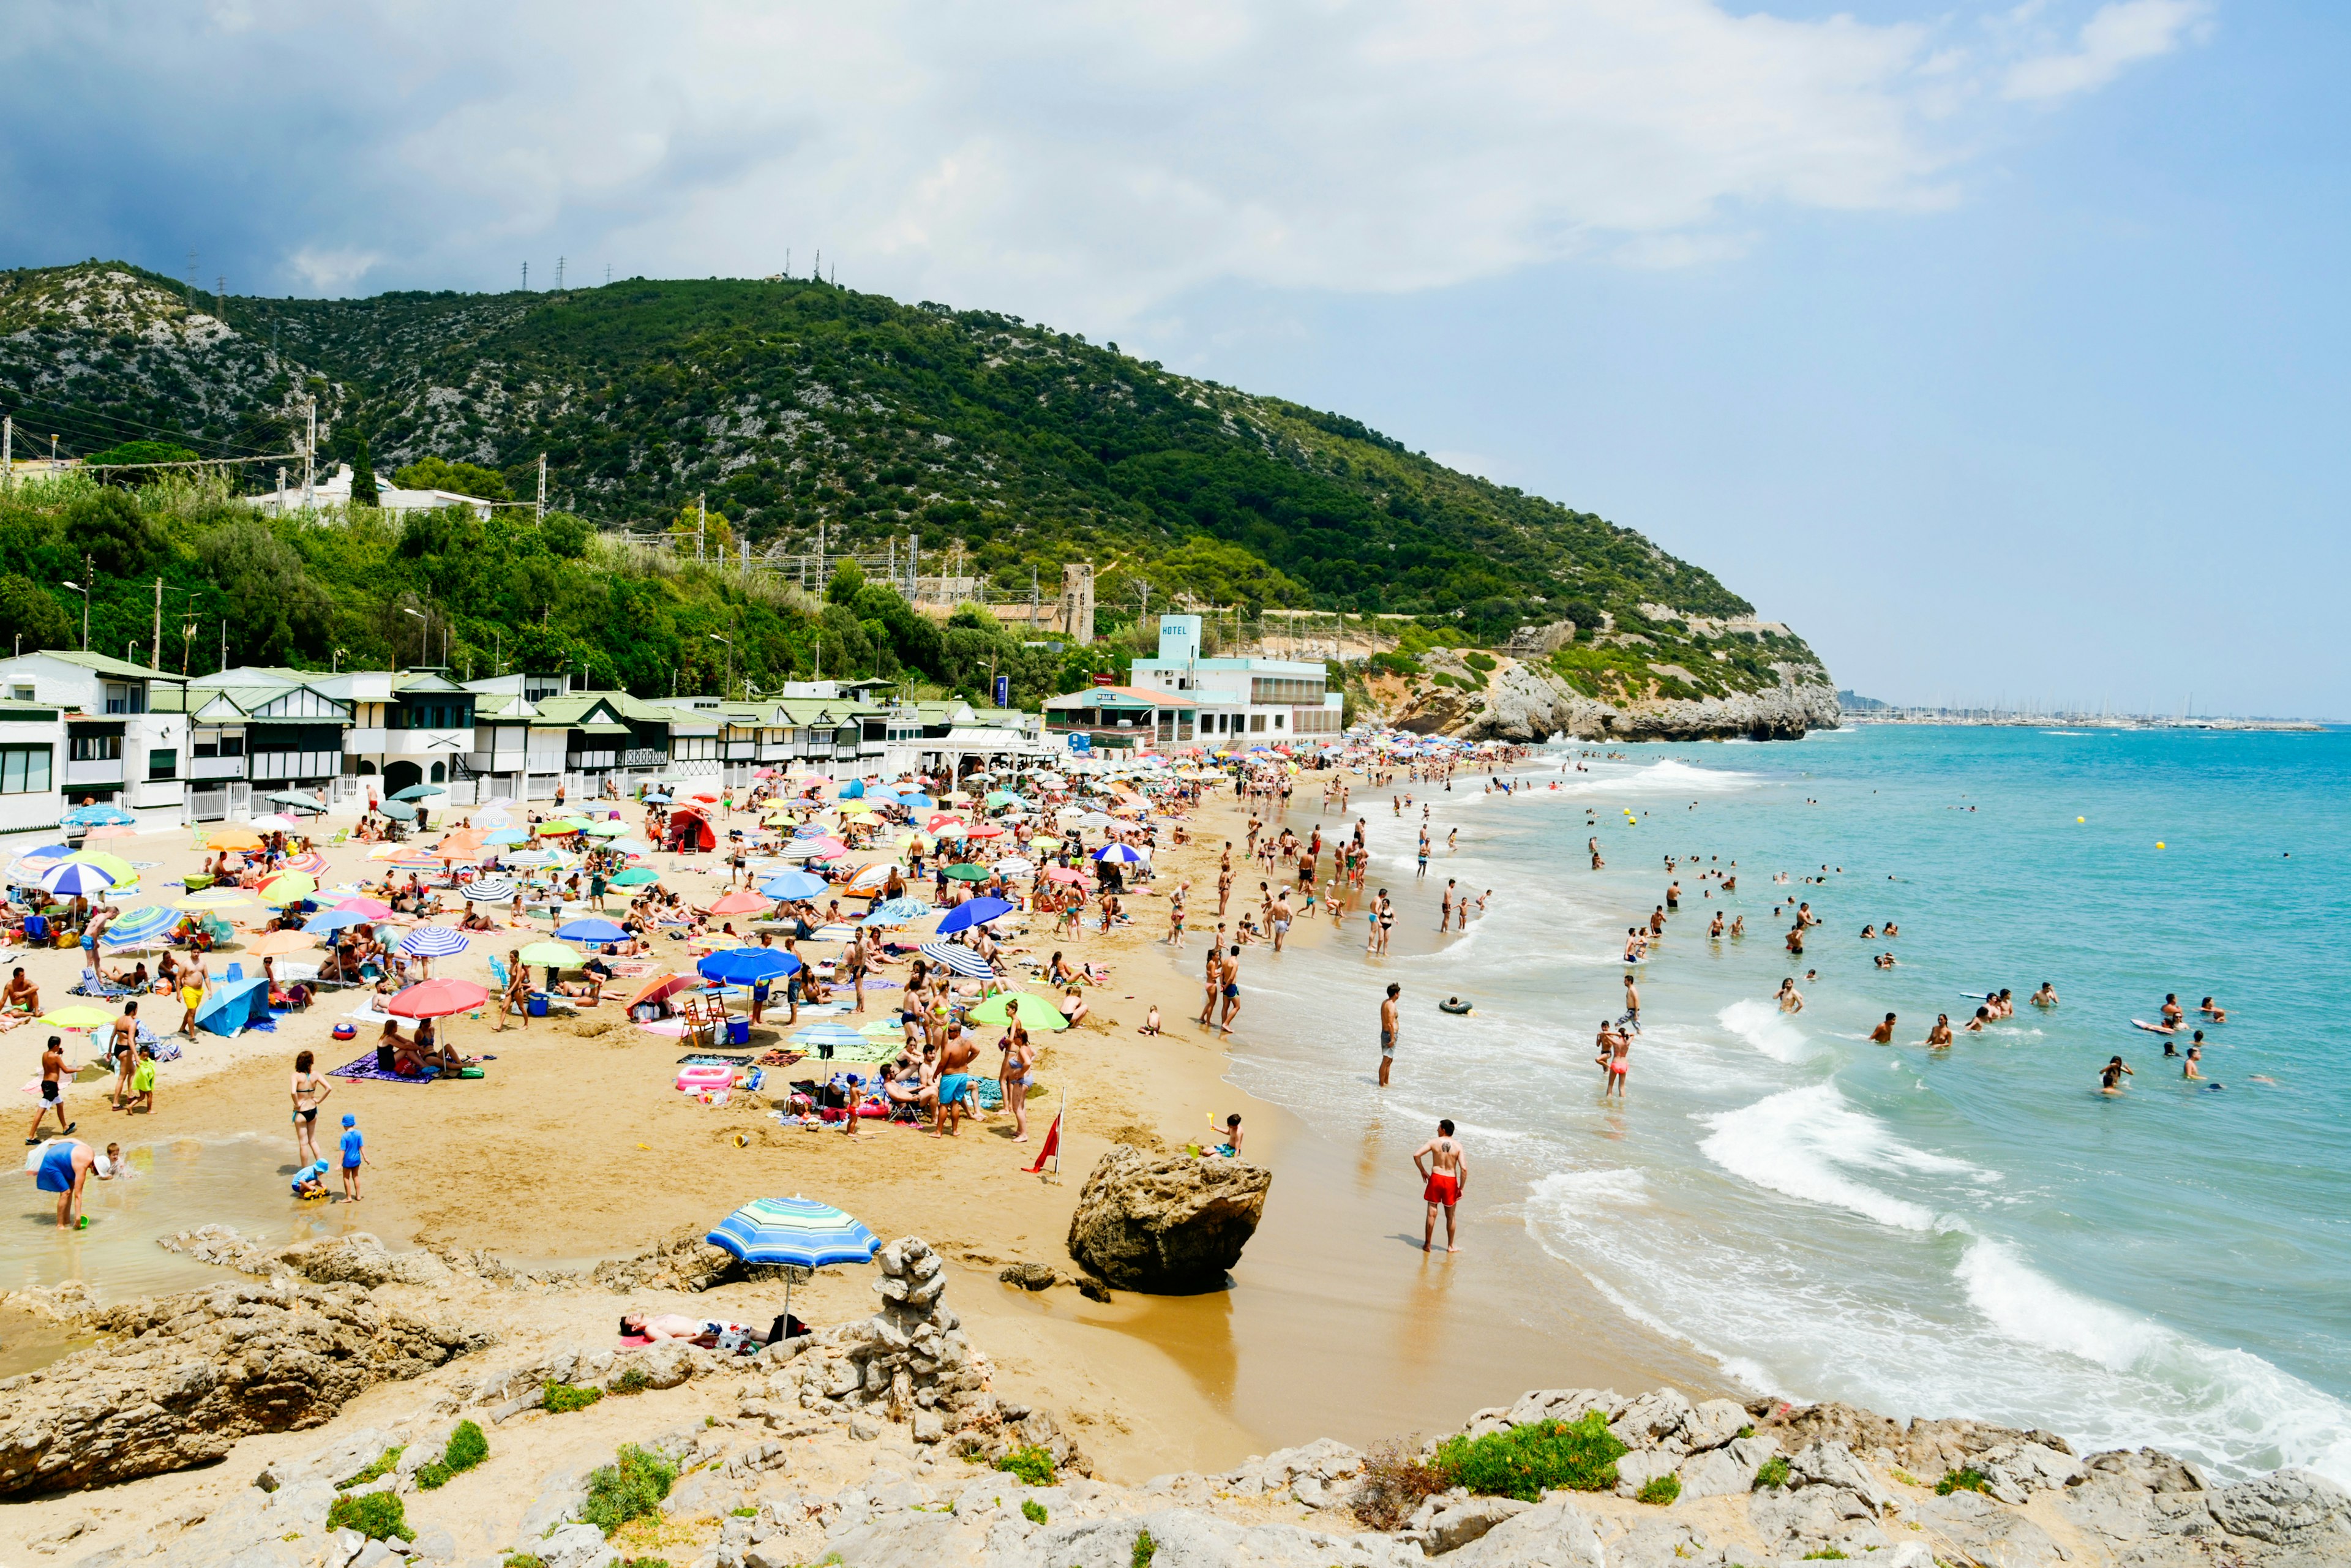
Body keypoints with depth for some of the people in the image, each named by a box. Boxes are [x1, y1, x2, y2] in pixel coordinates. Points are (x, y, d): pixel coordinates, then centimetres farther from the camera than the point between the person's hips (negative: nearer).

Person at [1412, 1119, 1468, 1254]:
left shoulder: (1434, 1142, -4)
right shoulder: (1458, 1146, -3)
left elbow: (1417, 1155, -11)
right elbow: (1464, 1168, -11)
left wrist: (1423, 1171, 2)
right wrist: (1461, 1188, -3)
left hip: (1436, 1178, -1)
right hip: (1451, 1181, 1)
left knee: (1432, 1213, 7)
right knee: (1450, 1216, 15)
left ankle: (1427, 1244, 12)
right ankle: (1451, 1246, 24)